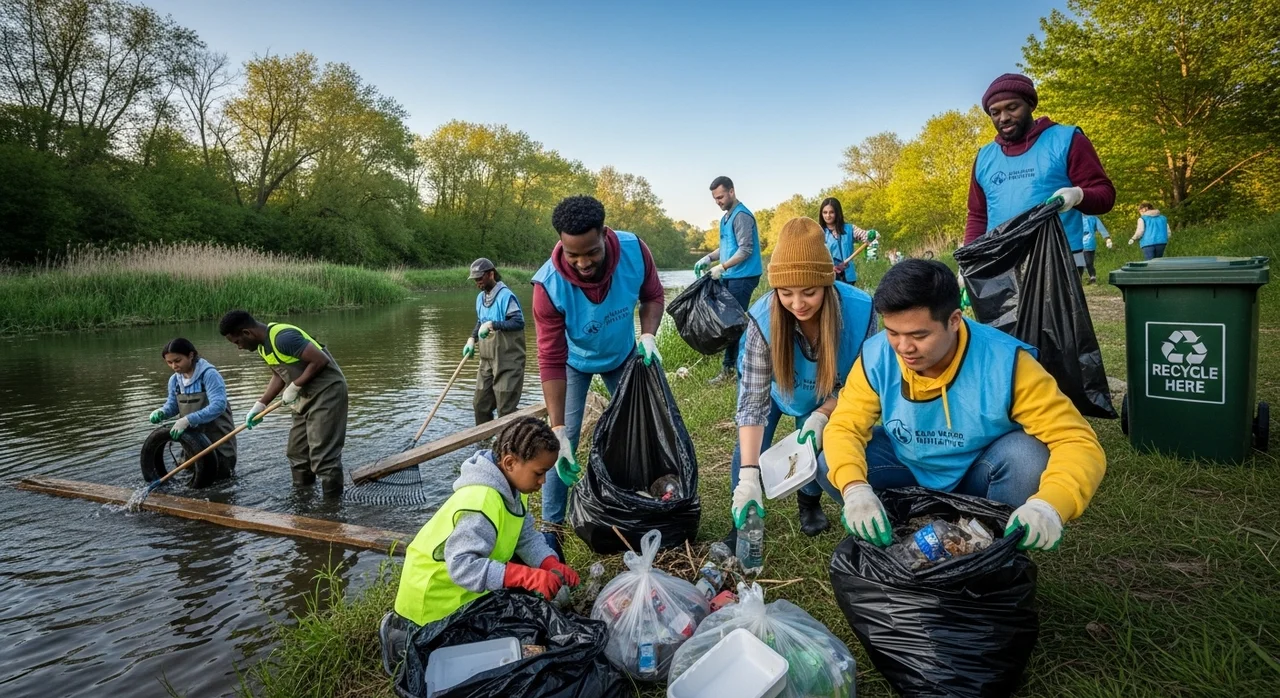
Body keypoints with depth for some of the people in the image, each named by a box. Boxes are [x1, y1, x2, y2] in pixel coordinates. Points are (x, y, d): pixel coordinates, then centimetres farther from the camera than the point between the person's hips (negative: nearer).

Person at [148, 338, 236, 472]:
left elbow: (219, 405, -32)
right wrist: (161, 412, -10)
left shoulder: (209, 374, -22)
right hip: (193, 437, 6)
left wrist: (187, 419, -39)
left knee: (219, 471, -5)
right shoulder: (174, 380, -1)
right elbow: (172, 405, 14)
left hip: (217, 436, -6)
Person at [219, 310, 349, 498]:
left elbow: (320, 360, -27)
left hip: (327, 391, -10)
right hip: (307, 395, 10)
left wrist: (295, 387, -18)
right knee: (297, 451, 16)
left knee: (323, 453, -10)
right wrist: (260, 405, 8)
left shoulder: (283, 337, -24)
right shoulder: (263, 344, 6)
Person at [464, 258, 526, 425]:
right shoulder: (480, 297, 12)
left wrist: (493, 324, -25)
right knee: (480, 405, 12)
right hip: (487, 360, 8)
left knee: (506, 409, -3)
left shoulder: (506, 295, -14)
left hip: (507, 361, -8)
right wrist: (472, 339, 7)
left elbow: (519, 322, -21)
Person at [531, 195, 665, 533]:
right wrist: (558, 429, -36)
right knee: (565, 442, -9)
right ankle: (551, 523, 9)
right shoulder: (549, 284, -37)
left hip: (624, 354, 3)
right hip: (574, 361, -3)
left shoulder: (634, 250, -31)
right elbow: (551, 361, -33)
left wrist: (648, 334, -27)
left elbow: (653, 295, -8)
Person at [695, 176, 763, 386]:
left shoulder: (742, 215, -13)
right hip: (731, 277, 9)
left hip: (742, 277, -9)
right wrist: (709, 258, 7)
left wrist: (722, 267, -23)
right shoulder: (726, 217, 16)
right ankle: (730, 367, 16)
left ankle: (736, 368, 1)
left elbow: (745, 250, -20)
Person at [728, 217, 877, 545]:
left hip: (822, 397, 1)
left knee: (814, 445, -10)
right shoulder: (763, 318, -40)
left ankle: (810, 503, 21)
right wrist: (748, 475, -47)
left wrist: (821, 415, -35)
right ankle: (743, 521, 4)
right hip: (773, 388, -1)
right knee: (751, 446, -16)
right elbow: (753, 400, -38)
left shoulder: (860, 311, -36)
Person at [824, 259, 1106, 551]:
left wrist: (1048, 505, -51)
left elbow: (1079, 443, -29)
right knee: (829, 463, -22)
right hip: (911, 471, 2)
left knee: (1026, 453, -32)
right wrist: (854, 488, -42)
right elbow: (844, 428, -20)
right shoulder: (876, 356, -22)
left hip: (978, 478, -1)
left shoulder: (1005, 363, -29)